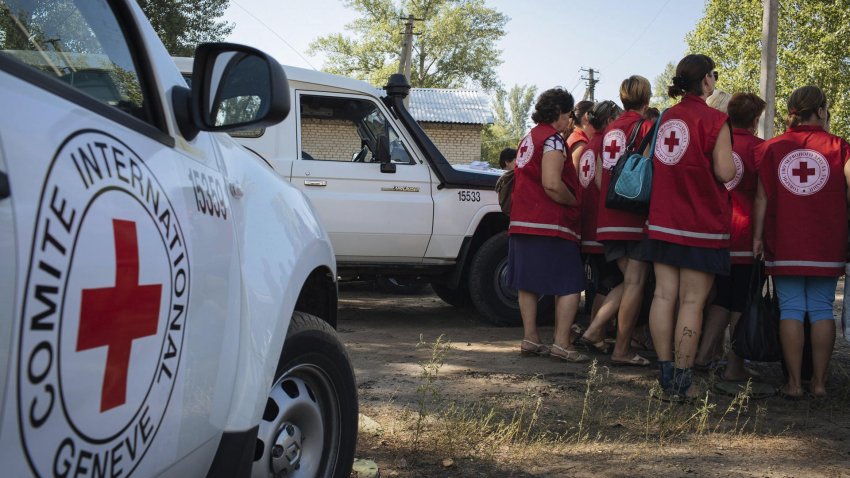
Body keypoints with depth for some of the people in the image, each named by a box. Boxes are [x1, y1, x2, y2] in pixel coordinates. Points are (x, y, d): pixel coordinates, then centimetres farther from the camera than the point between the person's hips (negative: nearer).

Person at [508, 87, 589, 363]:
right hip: (549, 225, -9)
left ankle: (530, 339, 13)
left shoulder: (529, 139, 18)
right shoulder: (552, 139, -11)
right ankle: (562, 344, -8)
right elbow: (552, 184, -22)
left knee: (528, 283, 10)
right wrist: (575, 204, -8)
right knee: (570, 285, -4)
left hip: (522, 223, 9)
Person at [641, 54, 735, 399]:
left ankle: (666, 377, 12)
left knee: (664, 295, 6)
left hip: (663, 221, 6)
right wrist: (727, 158, 6)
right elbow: (725, 172, -14)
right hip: (701, 224, -6)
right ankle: (683, 381, 1)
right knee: (692, 302, -2)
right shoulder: (714, 120, -9)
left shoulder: (664, 119, 10)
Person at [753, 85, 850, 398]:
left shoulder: (771, 148, 2)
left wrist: (757, 237, 4)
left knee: (791, 309, 4)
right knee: (822, 310, 7)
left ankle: (793, 382, 2)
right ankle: (819, 382, 9)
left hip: (784, 246, 0)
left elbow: (762, 198, 1)